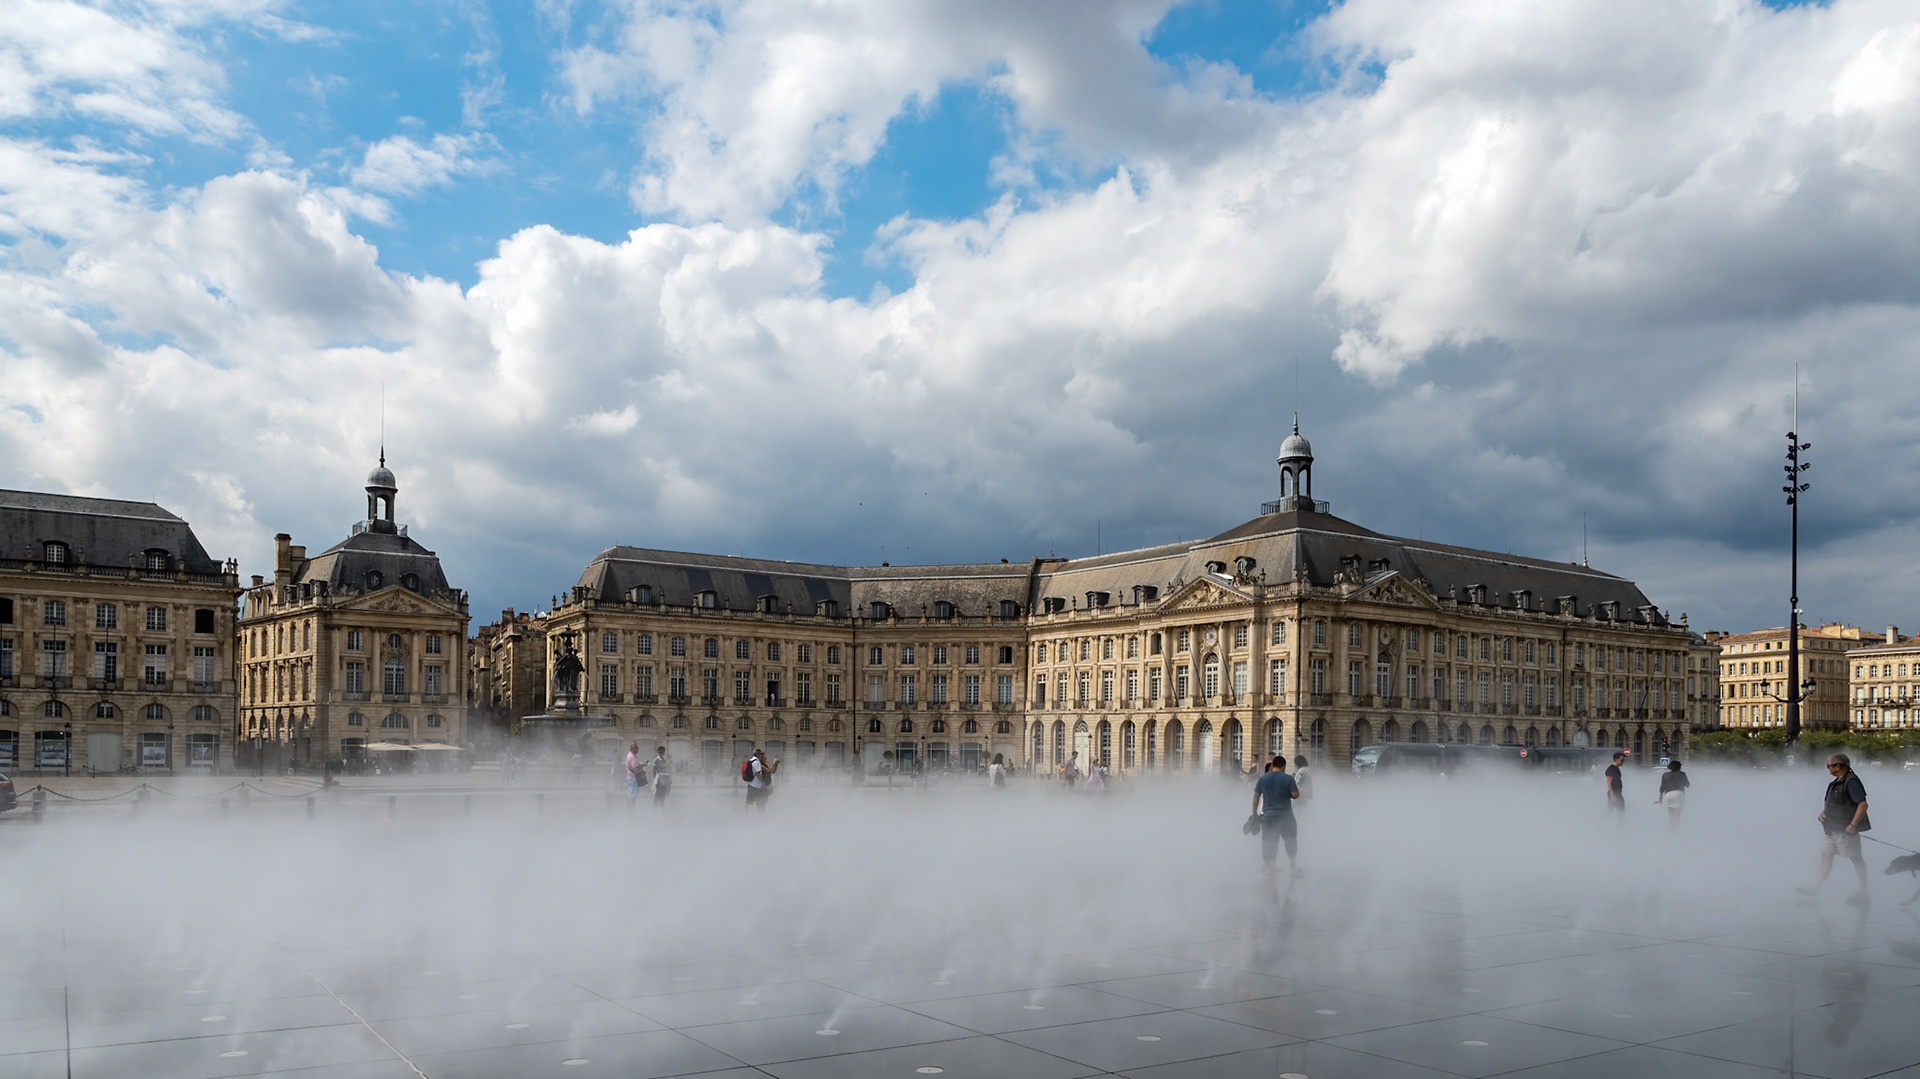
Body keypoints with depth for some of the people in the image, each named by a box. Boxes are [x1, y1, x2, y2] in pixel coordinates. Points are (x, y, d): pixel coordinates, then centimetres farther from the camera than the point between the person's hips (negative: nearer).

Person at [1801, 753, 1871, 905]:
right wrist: (1823, 812, 6)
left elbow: (1863, 805, -22)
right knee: (1826, 855, 11)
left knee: (1856, 858, 0)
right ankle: (1816, 886, 16)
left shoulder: (1851, 782, -18)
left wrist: (1853, 825, -23)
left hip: (1845, 830, -10)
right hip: (1832, 828, 10)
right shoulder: (1835, 782, 12)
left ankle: (1864, 892, 8)